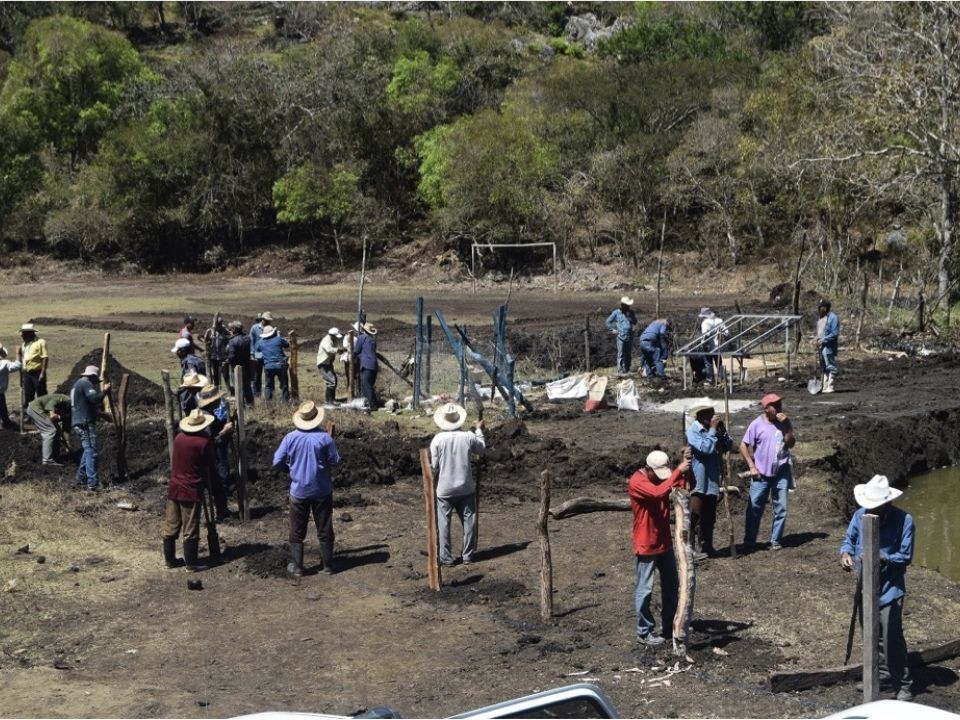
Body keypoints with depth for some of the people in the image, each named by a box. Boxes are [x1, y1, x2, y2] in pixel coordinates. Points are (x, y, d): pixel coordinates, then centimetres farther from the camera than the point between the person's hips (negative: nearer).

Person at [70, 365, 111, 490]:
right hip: (86, 423, -10)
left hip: (78, 423, 10)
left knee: (88, 451, 18)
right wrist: (104, 391, -8)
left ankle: (81, 478, 18)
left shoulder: (77, 384, 23)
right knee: (91, 452, -11)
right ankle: (92, 482, -14)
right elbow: (95, 398, -22)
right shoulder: (86, 384, -9)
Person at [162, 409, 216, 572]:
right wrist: (206, 480, 14)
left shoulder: (178, 438, 1)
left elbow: (174, 462, 11)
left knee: (170, 527, 13)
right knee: (190, 530, 1)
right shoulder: (205, 442, -14)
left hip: (174, 488, 6)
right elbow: (210, 467, -4)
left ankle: (169, 560, 23)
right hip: (191, 491, -6)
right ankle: (191, 564, 7)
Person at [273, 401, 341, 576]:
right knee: (324, 530, 11)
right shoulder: (324, 437, -12)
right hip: (322, 490, 0)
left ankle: (296, 567, 14)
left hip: (299, 491, 0)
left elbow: (277, 462, -4)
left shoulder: (290, 438, -9)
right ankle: (327, 565, 17)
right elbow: (335, 461, -7)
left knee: (297, 531, 12)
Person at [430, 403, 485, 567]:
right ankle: (468, 555, 17)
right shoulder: (468, 437, -6)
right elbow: (481, 448, 15)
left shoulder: (438, 439, -11)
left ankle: (446, 558, 7)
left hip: (444, 490, -2)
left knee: (443, 523, 6)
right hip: (466, 488, 2)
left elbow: (433, 466, -8)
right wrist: (479, 430, 29)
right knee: (469, 521, 12)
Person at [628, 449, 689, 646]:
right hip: (646, 546, -8)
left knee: (671, 585, 17)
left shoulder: (663, 476, 1)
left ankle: (670, 626, 31)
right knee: (645, 590, 2)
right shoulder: (636, 482, -22)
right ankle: (644, 633, 13)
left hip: (665, 542, 8)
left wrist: (686, 469, -22)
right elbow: (658, 492, -38)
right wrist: (678, 472, -34)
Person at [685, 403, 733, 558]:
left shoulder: (712, 429, 7)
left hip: (712, 480, 7)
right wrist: (713, 429, -18)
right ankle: (693, 549, -1)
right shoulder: (692, 430, -14)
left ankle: (707, 546, 24)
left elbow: (728, 446, 6)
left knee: (709, 517, 15)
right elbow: (706, 448, -25)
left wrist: (721, 430, -7)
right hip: (697, 481, -7)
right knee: (695, 517, -5)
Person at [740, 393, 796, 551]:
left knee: (781, 508, 4)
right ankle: (749, 541, 12)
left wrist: (786, 425, -17)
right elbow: (743, 446, -4)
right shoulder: (757, 424, -7)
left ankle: (776, 541, 14)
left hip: (781, 472, 2)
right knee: (754, 508, 2)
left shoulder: (785, 422, 2)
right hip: (761, 473, -2)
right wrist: (752, 466, -8)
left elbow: (791, 443, -7)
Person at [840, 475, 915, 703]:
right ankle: (885, 676, 33)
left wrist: (881, 558, -28)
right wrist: (845, 553, -14)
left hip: (890, 588, -5)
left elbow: (905, 556, -14)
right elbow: (849, 539, 8)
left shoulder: (903, 520, -17)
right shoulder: (860, 515, -5)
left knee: (892, 637, -7)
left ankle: (904, 684, 7)